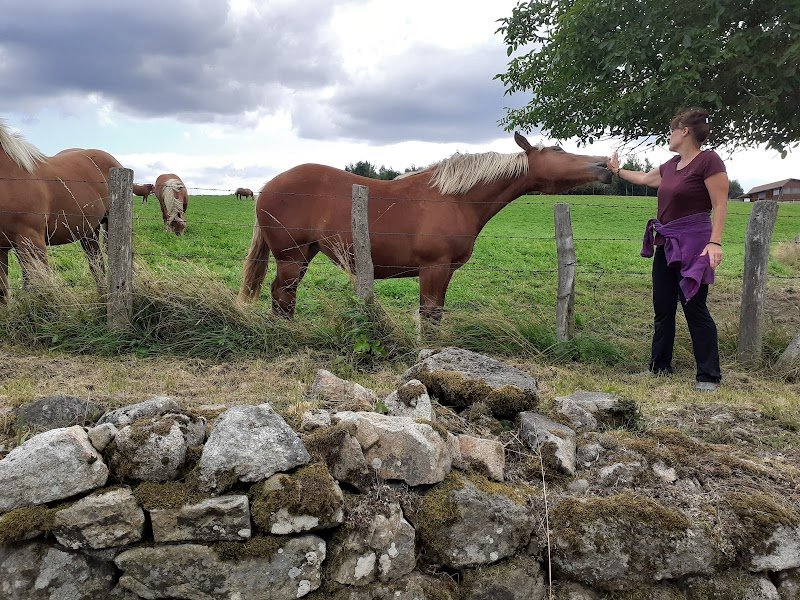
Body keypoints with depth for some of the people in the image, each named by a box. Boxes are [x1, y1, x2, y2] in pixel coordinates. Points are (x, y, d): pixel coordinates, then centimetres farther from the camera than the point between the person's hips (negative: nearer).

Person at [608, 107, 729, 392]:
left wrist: (715, 242, -23)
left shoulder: (708, 160, -10)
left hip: (692, 246, -9)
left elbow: (720, 205, -15)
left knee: (695, 308, -7)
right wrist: (617, 170, 43)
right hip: (666, 245, 9)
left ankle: (709, 375, 2)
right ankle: (660, 365, 24)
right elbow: (644, 178, 32)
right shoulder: (672, 165, 13)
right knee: (662, 308, 12)